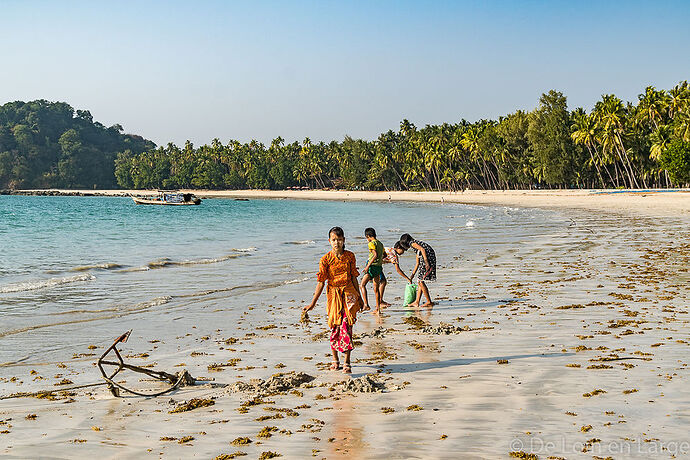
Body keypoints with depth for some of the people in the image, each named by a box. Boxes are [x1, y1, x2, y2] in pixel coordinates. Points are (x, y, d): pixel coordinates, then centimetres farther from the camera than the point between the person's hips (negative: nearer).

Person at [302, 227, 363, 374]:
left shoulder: (350, 256, 2)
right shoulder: (325, 259, -4)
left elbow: (354, 278, 10)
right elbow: (321, 281, -3)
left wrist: (359, 297, 13)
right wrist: (313, 303, -6)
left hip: (349, 293, 0)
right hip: (333, 294, 0)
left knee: (346, 326, -7)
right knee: (335, 327, 4)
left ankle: (347, 363, -3)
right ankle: (335, 359, 23)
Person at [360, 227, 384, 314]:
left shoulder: (371, 243, -11)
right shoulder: (380, 244, 14)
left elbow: (375, 255, -22)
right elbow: (382, 257, 18)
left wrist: (368, 266, -21)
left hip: (372, 266, -8)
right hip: (379, 267, 8)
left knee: (362, 285, -1)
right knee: (376, 288, 10)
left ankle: (366, 304, -13)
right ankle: (378, 309, 9)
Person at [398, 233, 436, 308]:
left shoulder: (412, 243, -1)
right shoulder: (416, 245, 27)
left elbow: (423, 249, -18)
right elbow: (417, 263, 30)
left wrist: (426, 262, -25)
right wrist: (412, 274, 35)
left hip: (428, 259, -10)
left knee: (421, 281, -6)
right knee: (420, 281, 12)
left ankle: (429, 302, -1)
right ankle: (417, 302, 13)